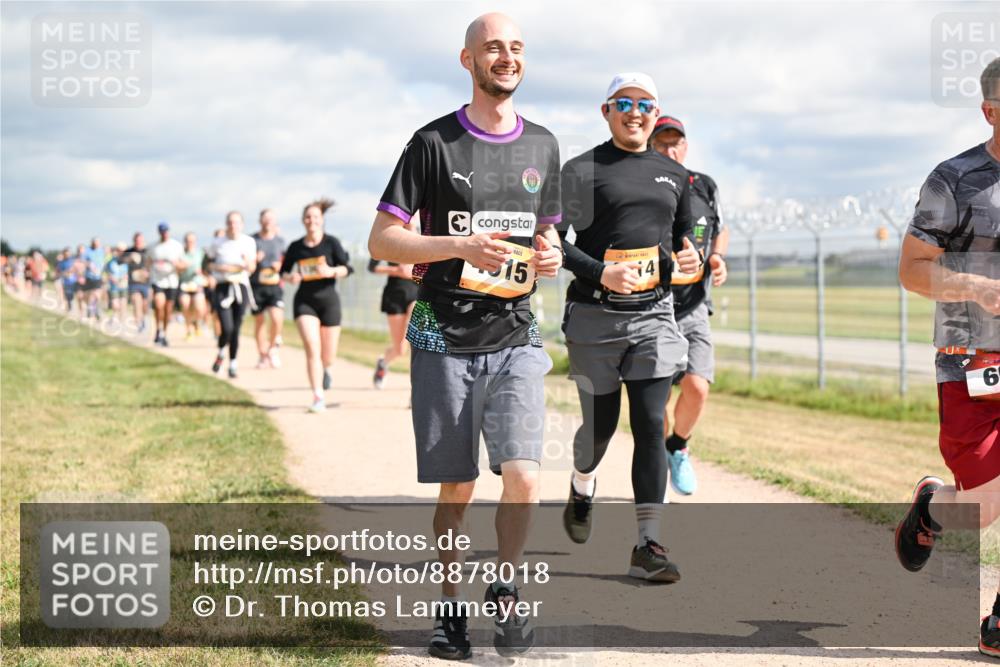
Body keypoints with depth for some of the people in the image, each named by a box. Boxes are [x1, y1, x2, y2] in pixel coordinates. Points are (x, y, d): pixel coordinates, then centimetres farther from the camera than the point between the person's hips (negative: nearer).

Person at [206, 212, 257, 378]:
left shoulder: (248, 242, 3)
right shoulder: (218, 243, 0)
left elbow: (252, 267, 8)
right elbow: (209, 263, 9)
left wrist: (248, 263, -15)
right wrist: (220, 268, -10)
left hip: (241, 286, 2)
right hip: (222, 288, -2)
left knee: (236, 329, 4)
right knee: (227, 328, -13)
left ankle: (233, 364, 19)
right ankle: (221, 353, 18)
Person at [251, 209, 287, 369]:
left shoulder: (280, 241, 10)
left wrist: (280, 266, -4)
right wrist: (254, 259, -13)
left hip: (275, 285, 0)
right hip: (256, 285, 0)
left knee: (277, 318, -17)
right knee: (259, 321, 5)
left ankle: (273, 349, 6)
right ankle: (262, 355, 17)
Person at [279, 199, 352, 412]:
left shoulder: (331, 243, -3)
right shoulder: (296, 247, 3)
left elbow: (347, 268, -6)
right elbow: (283, 271, 12)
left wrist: (332, 271, -25)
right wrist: (291, 277, -10)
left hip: (328, 300, 0)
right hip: (304, 301, 0)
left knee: (328, 357, 5)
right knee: (312, 347, -17)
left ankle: (324, 370, 44)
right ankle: (318, 397, -14)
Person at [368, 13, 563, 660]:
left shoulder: (542, 145, 11)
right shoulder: (435, 142, -2)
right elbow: (382, 241, -4)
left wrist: (550, 255, -1)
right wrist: (461, 247, -19)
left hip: (515, 339, 2)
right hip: (445, 340, -2)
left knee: (523, 477, -14)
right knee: (457, 489, 4)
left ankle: (505, 587, 6)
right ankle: (450, 607, 21)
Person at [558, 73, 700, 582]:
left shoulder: (673, 175, 12)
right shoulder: (582, 171, -2)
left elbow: (684, 233, 24)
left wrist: (691, 258, 1)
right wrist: (600, 273, -22)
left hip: (654, 314, 3)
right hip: (595, 317, -2)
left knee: (650, 425, -6)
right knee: (601, 423, 6)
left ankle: (648, 545, -7)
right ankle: (582, 486, 41)